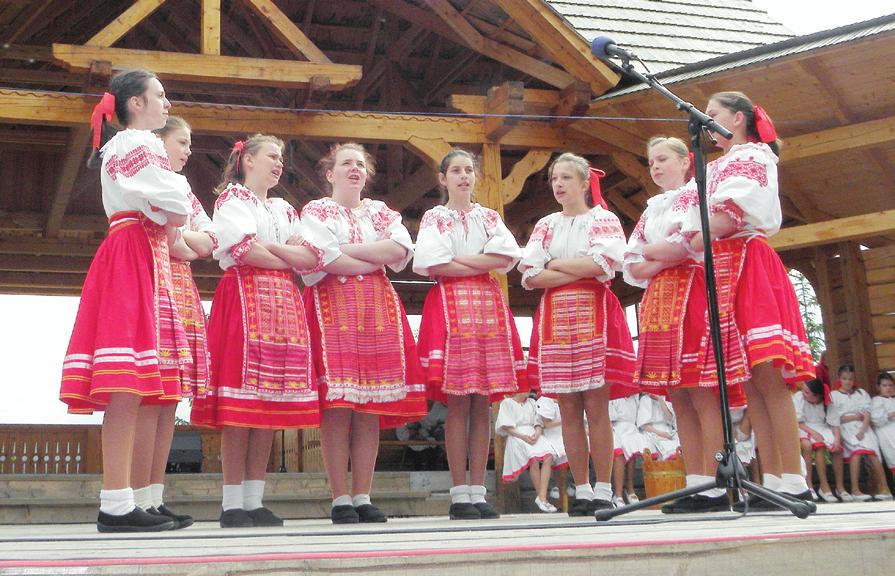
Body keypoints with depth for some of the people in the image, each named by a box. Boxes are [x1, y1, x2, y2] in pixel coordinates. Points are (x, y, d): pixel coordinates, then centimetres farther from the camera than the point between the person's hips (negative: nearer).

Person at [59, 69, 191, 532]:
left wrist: (165, 229, 5)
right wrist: (168, 228, 7)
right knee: (128, 386, -15)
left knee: (128, 389, 4)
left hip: (134, 257, 10)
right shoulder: (140, 144, -3)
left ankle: (117, 502, 3)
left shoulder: (120, 148, 28)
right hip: (137, 254, -10)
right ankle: (117, 505, -17)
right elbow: (177, 209, -12)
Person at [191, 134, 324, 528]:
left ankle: (254, 501, 4)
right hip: (244, 297, -6)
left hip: (284, 303, 7)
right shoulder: (232, 197, 6)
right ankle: (232, 504, -9)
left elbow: (313, 258, 10)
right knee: (240, 405, -11)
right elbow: (245, 250, -11)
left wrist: (269, 247, -4)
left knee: (270, 404, 1)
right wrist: (289, 259, 2)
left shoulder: (285, 210, 25)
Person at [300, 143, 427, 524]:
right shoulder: (316, 211, 8)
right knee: (337, 405, -10)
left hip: (378, 311, 4)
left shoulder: (382, 212, 21)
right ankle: (340, 500, -7)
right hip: (333, 308, -4)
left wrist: (350, 249, -6)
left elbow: (402, 249, 0)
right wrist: (378, 258, -2)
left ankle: (362, 497, 3)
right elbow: (327, 261, -10)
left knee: (371, 407, -1)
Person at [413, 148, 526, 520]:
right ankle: (459, 494, -4)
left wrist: (461, 259, -6)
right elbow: (435, 266, -7)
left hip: (489, 307, 3)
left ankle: (478, 493, 2)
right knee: (458, 404, -8)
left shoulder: (489, 217, 18)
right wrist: (482, 264, -3)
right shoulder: (434, 218, 9)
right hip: (450, 305, -3)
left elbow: (507, 256, 0)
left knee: (482, 405, -1)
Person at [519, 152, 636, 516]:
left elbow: (603, 263, -10)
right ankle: (581, 491, 6)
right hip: (555, 317, 3)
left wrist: (555, 265, -2)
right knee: (569, 410, 1)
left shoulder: (604, 220, 8)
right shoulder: (545, 226, 16)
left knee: (597, 407, -6)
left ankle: (603, 491, -2)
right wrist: (581, 272, -5)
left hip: (595, 314, -3)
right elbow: (530, 275, 2)